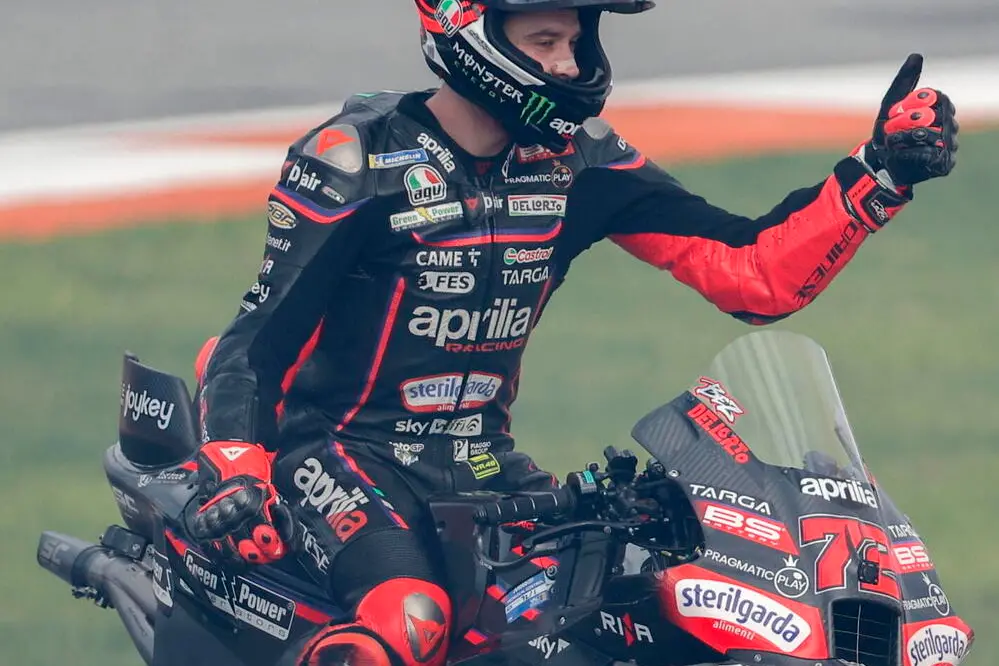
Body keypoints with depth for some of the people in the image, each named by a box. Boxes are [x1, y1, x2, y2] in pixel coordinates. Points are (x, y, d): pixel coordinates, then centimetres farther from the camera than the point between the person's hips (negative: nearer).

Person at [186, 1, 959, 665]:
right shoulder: (356, 159, -13)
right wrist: (235, 474, -30)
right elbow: (264, 332, -13)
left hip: (482, 459, 6)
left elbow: (757, 275, -1)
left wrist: (879, 176, -13)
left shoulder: (578, 161, 2)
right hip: (345, 449, -6)